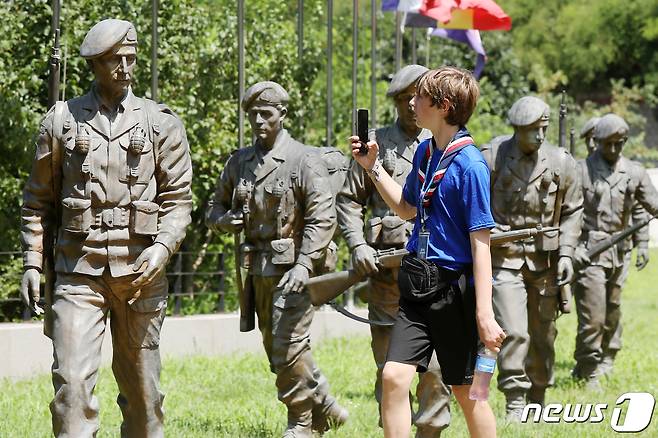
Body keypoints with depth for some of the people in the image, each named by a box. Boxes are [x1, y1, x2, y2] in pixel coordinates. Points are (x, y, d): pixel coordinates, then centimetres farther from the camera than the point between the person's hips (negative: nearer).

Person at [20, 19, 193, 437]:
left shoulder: (161, 123, 4)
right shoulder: (62, 120, 6)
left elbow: (179, 199, 2)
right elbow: (38, 200, 11)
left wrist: (162, 248, -15)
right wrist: (33, 263, 4)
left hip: (140, 271, 0)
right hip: (78, 269, 0)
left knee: (140, 383, 10)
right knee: (72, 380, -12)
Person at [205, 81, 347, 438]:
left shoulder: (304, 160, -8)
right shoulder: (239, 162, 10)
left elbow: (322, 217, -15)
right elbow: (214, 210, 18)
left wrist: (304, 265, -24)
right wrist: (227, 219, -6)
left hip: (294, 267, -7)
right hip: (260, 270, 7)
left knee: (289, 346, -11)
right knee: (275, 349, 12)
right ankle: (325, 407, 26)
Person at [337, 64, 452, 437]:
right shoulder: (376, 143, 8)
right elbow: (349, 199, 9)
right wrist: (358, 244, -4)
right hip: (386, 267, 0)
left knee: (435, 365, -6)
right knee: (390, 366, 3)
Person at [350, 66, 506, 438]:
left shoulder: (470, 164, -15)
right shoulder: (425, 151, 9)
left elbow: (481, 243, -17)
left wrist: (484, 315, -20)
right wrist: (373, 167, 14)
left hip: (454, 291, -7)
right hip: (416, 285, 7)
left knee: (467, 392, 6)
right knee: (394, 377, -7)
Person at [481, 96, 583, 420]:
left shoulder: (561, 162, -2)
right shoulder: (491, 157, -9)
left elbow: (572, 211, 7)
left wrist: (566, 253, -1)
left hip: (544, 260, 3)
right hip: (503, 257, -3)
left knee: (543, 334, 11)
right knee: (513, 332, -14)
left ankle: (538, 399, 26)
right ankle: (515, 402, -7)